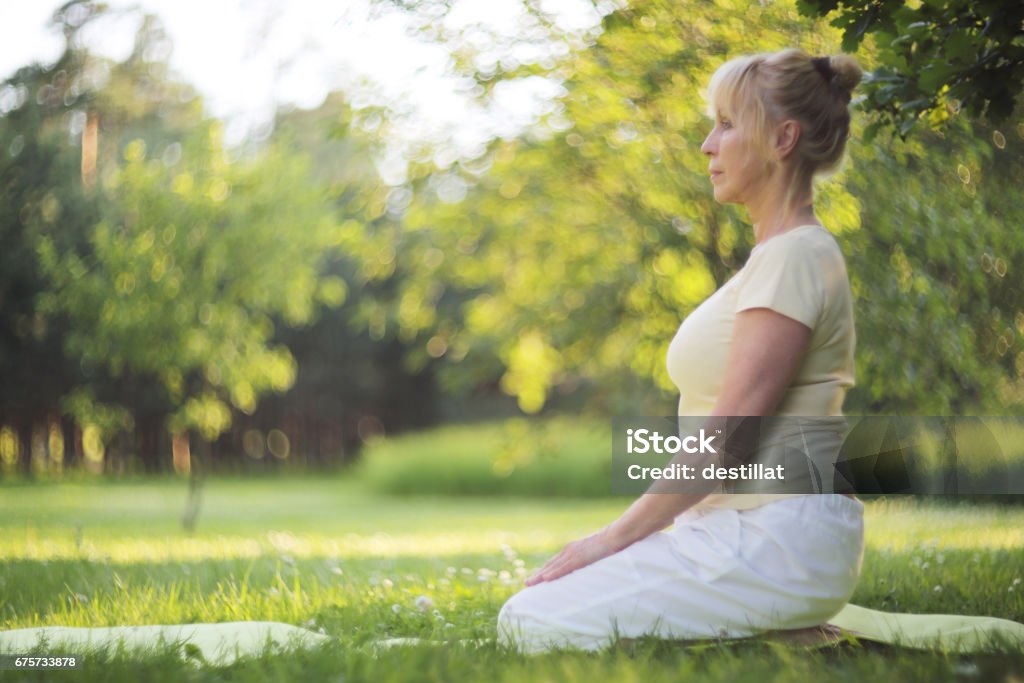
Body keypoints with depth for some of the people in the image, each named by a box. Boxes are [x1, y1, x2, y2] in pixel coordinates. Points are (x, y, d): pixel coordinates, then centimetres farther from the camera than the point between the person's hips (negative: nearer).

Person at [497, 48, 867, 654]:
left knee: (538, 624, -17)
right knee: (522, 613, 9)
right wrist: (624, 534, 14)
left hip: (777, 540, -10)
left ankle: (782, 640, -7)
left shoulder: (795, 256, -15)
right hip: (746, 528, 10)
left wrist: (617, 535, -12)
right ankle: (777, 628, 7)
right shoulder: (778, 253, 17)